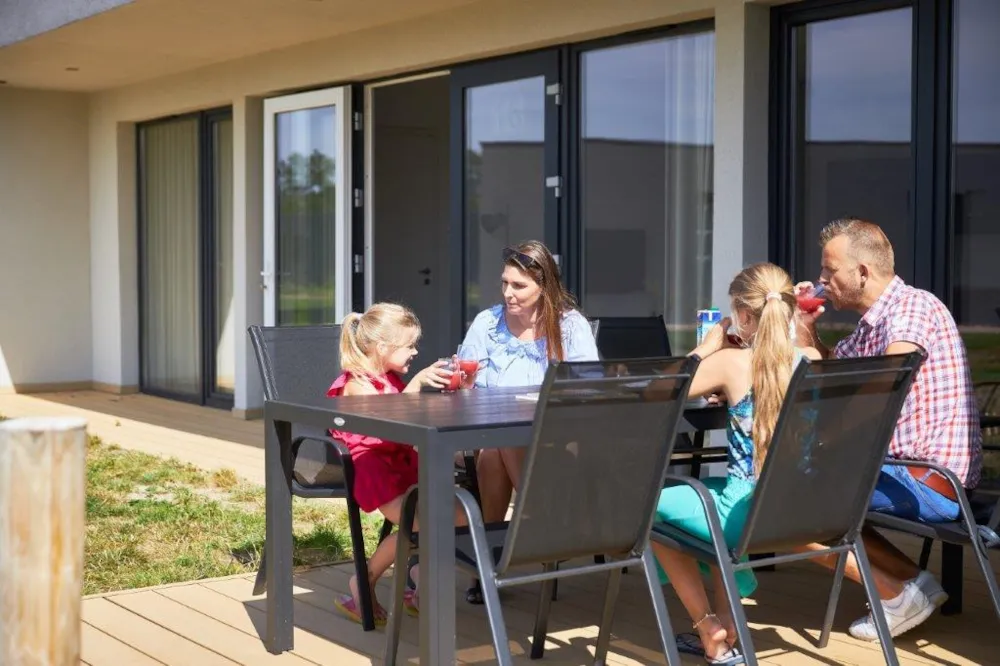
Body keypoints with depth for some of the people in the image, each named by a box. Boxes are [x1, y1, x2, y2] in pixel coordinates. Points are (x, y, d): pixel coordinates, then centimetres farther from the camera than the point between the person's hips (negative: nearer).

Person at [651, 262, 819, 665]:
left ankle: (710, 630, 20)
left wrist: (709, 346, 6)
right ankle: (725, 624, 32)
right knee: (711, 489, 36)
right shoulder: (812, 360, 1)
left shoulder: (731, 362, -13)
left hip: (748, 515, -6)